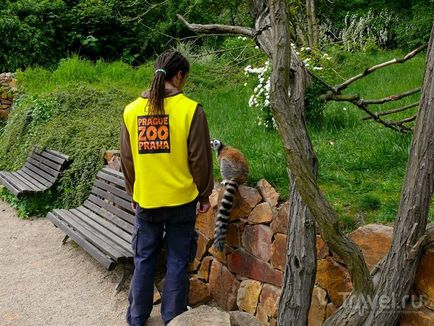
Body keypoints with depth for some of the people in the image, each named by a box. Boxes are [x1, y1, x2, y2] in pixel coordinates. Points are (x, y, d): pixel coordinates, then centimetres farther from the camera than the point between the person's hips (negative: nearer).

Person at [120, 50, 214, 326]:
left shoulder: (132, 110, -1)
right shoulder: (191, 110, -13)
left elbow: (127, 160, 6)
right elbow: (200, 159, -8)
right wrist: (204, 194, 4)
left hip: (145, 200, 3)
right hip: (181, 199, -3)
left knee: (144, 260, 16)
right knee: (177, 262, 10)